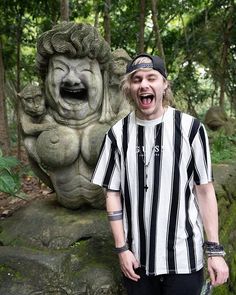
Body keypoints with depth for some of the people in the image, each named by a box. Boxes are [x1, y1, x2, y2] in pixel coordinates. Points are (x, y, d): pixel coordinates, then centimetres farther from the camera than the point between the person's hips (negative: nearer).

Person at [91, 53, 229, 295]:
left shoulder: (190, 128, -8)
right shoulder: (117, 134, -3)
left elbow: (204, 190, -4)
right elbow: (113, 193, 1)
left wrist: (214, 250, -4)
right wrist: (121, 248, -2)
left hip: (184, 257, -1)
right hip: (137, 256, 2)